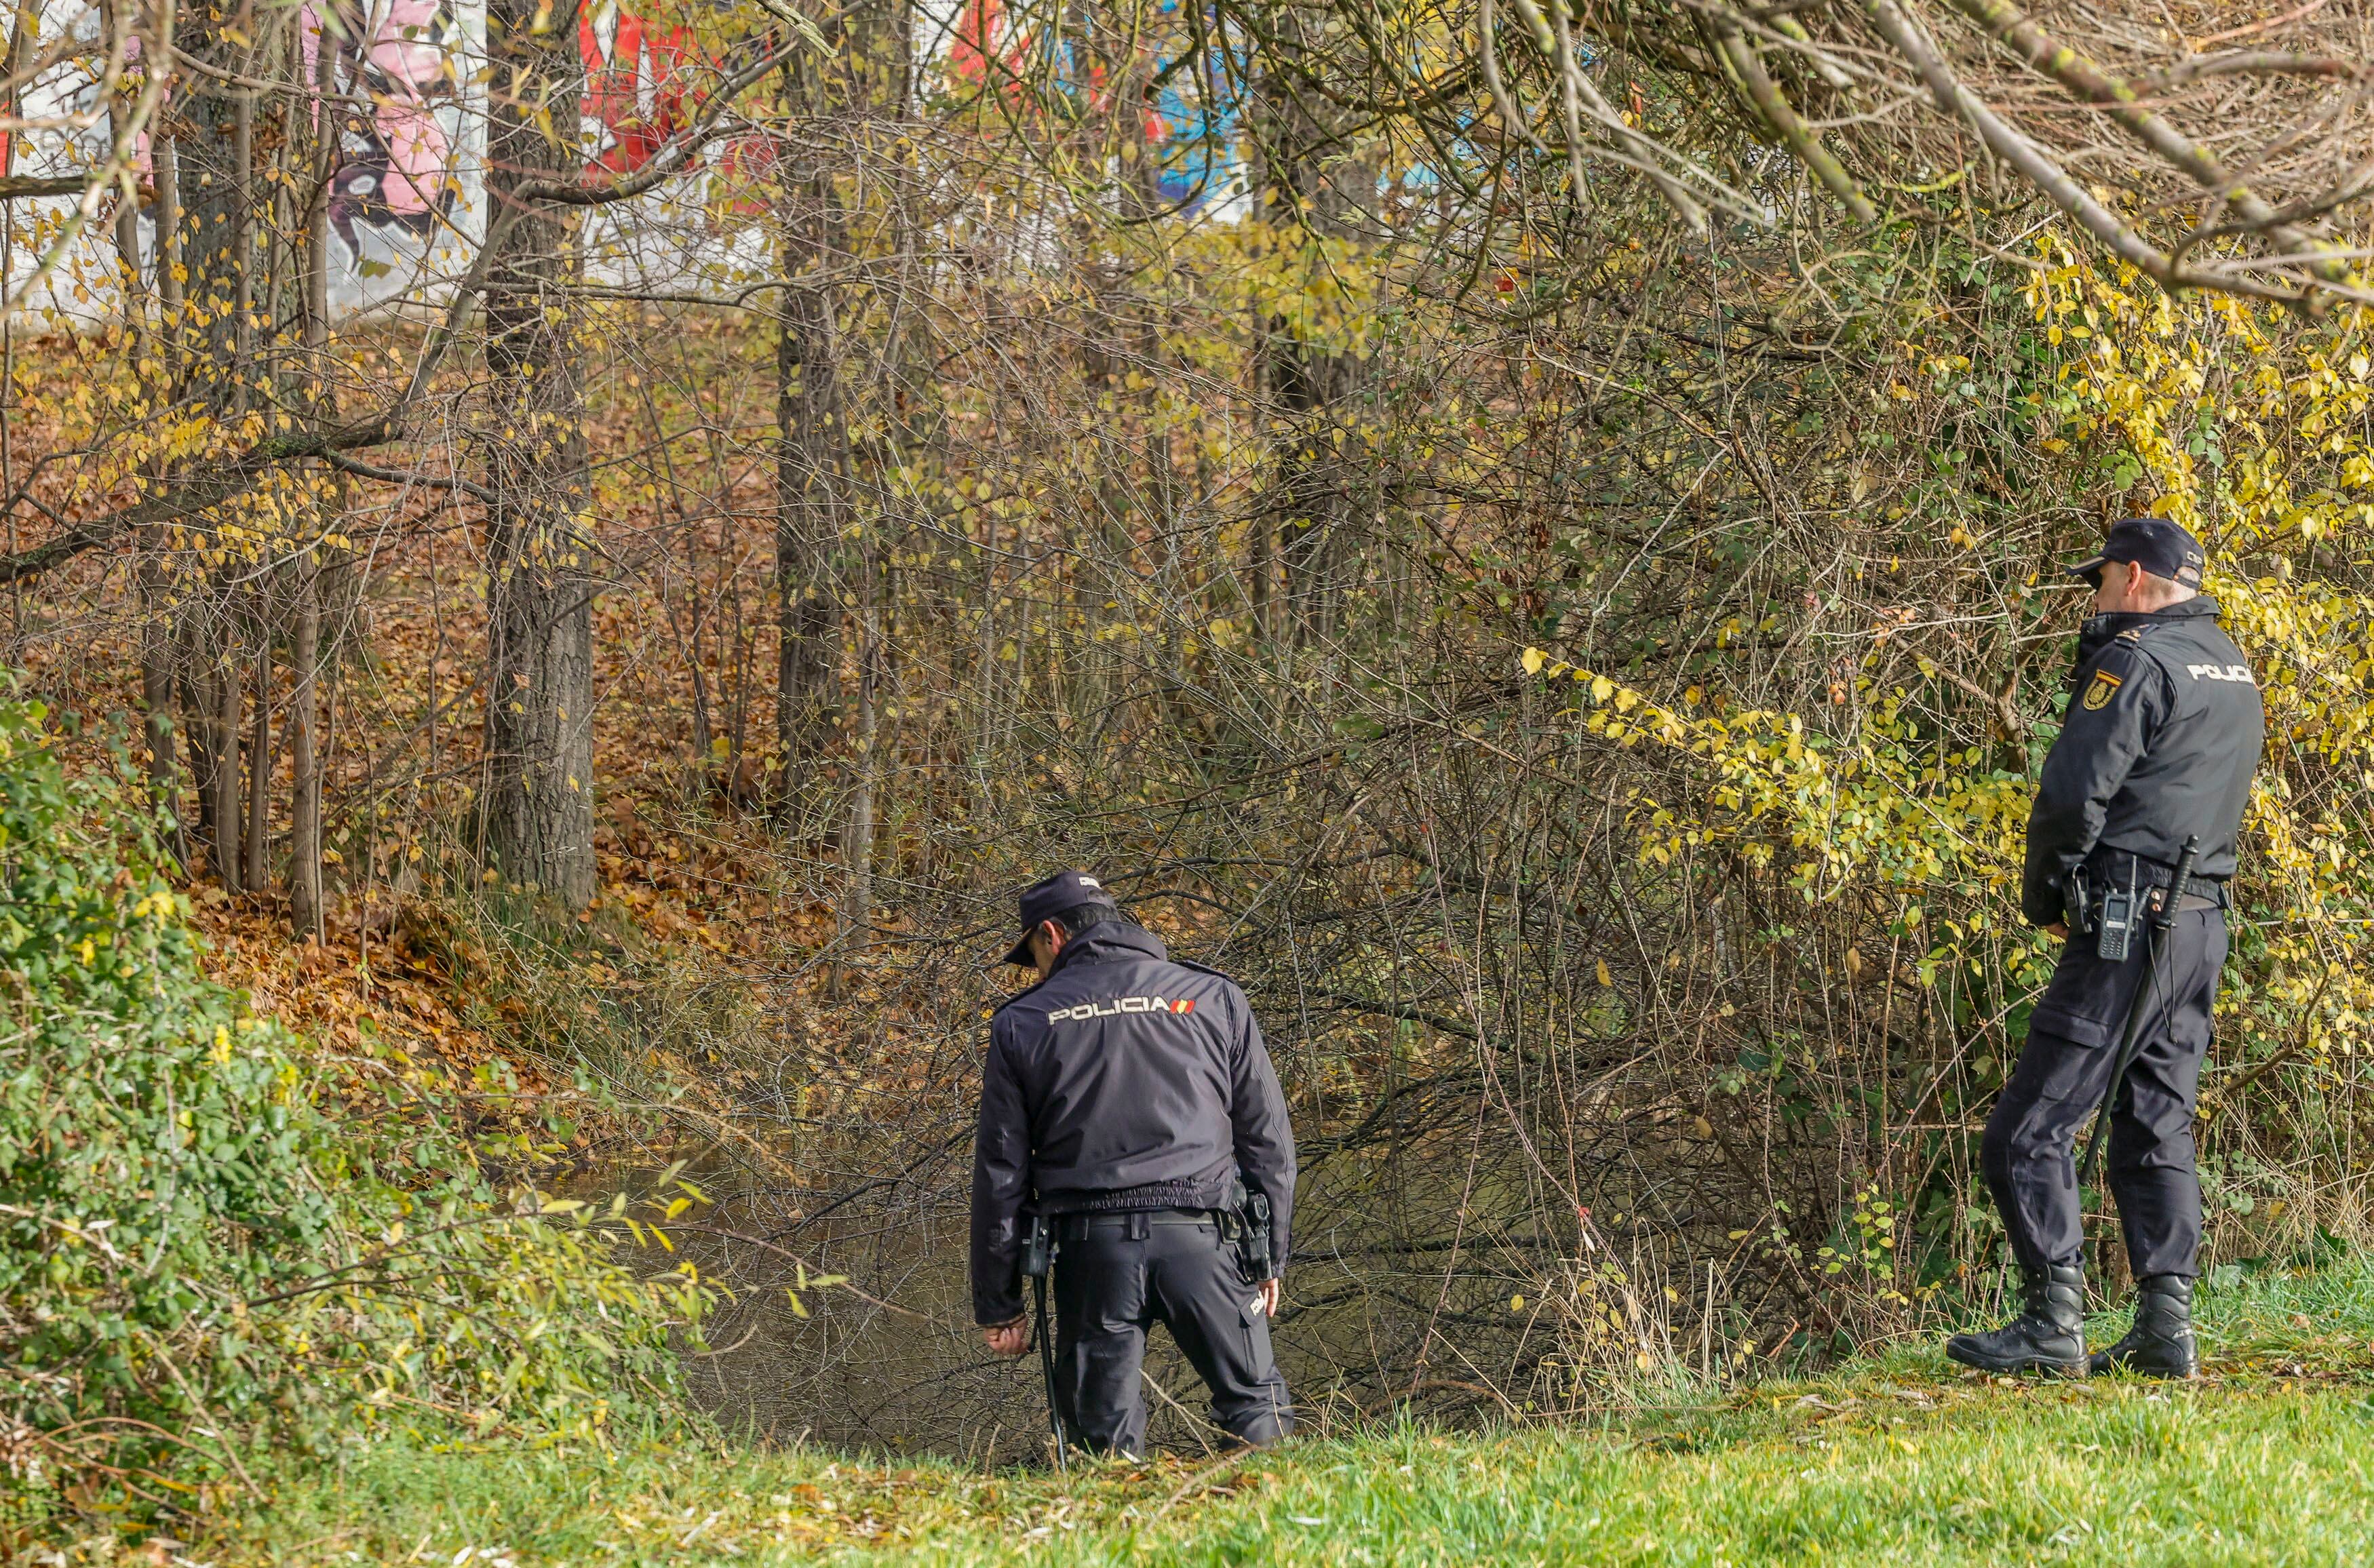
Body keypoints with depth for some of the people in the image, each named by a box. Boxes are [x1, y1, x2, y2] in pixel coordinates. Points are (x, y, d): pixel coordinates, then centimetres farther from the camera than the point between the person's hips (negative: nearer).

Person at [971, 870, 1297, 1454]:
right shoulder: (1213, 997, 11)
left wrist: (998, 1305, 12)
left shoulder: (1021, 1024, 9)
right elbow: (1267, 1138, 11)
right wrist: (1270, 1257, 17)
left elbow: (999, 1173, 8)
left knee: (1102, 1437, 5)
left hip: (1089, 1248, 0)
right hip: (1197, 1237, 0)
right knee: (1256, 1409, 6)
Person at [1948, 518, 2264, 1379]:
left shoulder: (2137, 663, -11)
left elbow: (2072, 793, -17)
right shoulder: (2233, 672, 17)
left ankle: (2053, 1323, -10)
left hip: (2126, 927, -9)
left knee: (2030, 1128, -6)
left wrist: (2043, 896, -1)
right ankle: (2165, 1328, 4)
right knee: (2156, 1128, 10)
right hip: (2201, 923, 9)